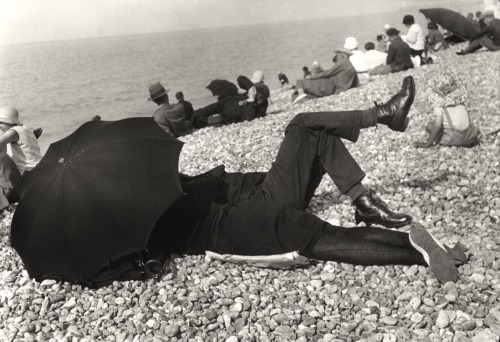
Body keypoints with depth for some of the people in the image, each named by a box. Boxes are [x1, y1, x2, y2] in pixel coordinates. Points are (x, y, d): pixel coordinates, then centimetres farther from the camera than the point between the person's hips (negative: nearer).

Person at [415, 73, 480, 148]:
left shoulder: (439, 105, -10)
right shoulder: (460, 99, 7)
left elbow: (437, 125, -18)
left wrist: (428, 143, -15)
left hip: (455, 138, -6)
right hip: (469, 137, 6)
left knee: (429, 126, 2)